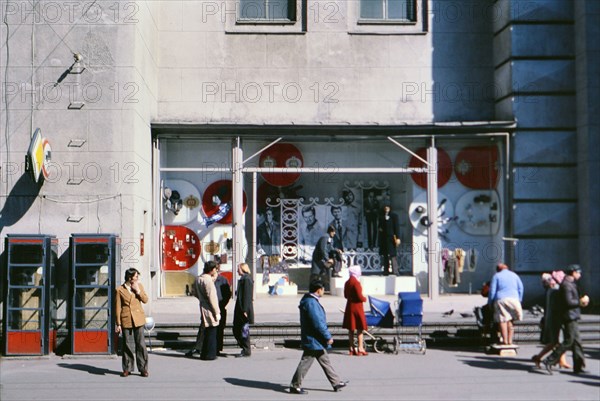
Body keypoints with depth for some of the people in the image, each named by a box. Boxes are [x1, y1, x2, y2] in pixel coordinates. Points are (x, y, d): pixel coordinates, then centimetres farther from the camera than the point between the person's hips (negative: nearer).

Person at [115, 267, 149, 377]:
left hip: (138, 319, 2)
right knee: (127, 344, 4)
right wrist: (118, 324, -3)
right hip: (126, 320, -2)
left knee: (141, 344, 1)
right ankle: (127, 368, 16)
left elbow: (145, 300, 5)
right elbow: (118, 308, -1)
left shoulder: (139, 286, 7)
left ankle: (143, 368, 8)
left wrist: (138, 291, -9)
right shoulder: (120, 290, -2)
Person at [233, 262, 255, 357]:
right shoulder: (243, 278, 15)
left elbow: (247, 296, -20)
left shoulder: (246, 279, -15)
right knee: (236, 330, 13)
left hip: (244, 310, -10)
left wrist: (245, 310, -22)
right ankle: (245, 349, 22)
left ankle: (246, 351, 7)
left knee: (244, 330, -2)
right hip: (240, 310, 10)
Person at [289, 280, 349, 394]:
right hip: (313, 339, -11)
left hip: (315, 340, 11)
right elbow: (318, 323, -25)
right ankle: (295, 386, 8)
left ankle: (336, 383, 23)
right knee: (306, 362, -1)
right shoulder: (311, 303, -23)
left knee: (325, 361, 15)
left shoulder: (310, 300, 11)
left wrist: (326, 336, 21)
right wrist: (328, 337, -18)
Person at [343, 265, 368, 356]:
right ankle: (360, 348, -1)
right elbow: (360, 297, -19)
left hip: (349, 307, 8)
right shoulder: (356, 283, -17)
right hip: (357, 307, -8)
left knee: (351, 329, 9)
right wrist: (365, 299, 0)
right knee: (360, 328, -1)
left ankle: (352, 349, 13)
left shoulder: (347, 283, 8)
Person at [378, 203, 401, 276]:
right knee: (385, 255, 5)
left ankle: (395, 271, -16)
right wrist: (380, 229, 2)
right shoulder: (381, 217, 15)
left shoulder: (394, 216, 0)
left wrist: (397, 238, -13)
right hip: (383, 238, 5)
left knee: (392, 254, -13)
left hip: (391, 237, -5)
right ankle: (386, 271, 10)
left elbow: (397, 227, -5)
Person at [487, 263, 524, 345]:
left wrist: (490, 303, 8)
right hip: (514, 299, 3)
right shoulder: (514, 275, 20)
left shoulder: (496, 276, 9)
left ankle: (505, 340, -9)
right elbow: (520, 288, 15)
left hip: (501, 300, -3)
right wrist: (519, 300, 18)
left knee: (502, 321, -4)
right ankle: (510, 340, 4)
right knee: (510, 321, 9)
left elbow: (492, 291, 2)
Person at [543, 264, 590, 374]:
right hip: (569, 317, -10)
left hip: (572, 317, 10)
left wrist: (581, 301, 9)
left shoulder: (571, 284, 18)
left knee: (577, 341, 10)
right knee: (568, 341, -8)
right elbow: (568, 302, -22)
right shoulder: (567, 285, -15)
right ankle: (550, 361, -6)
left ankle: (579, 366, 13)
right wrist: (580, 302, -11)